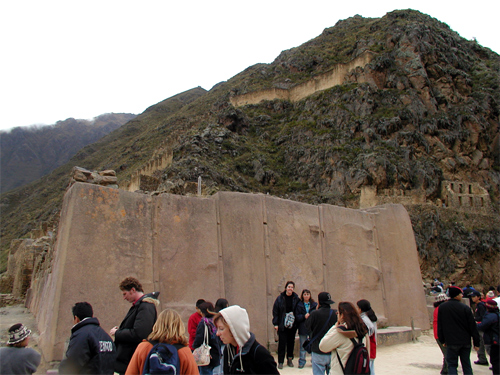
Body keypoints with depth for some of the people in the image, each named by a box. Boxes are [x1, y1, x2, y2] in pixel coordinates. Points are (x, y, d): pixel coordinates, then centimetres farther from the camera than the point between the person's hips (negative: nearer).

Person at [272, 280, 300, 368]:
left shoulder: (296, 298, 0)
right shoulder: (280, 298, -4)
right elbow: (275, 311, -3)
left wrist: (297, 323, -3)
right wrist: (275, 324, -7)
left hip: (292, 325, 2)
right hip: (282, 325, -2)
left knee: (291, 343, 10)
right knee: (282, 343, 0)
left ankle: (290, 360, 24)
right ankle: (280, 361, 10)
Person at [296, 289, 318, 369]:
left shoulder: (315, 305, 5)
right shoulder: (299, 305, 4)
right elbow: (297, 317, -1)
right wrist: (304, 316, -17)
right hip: (303, 328, 0)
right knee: (303, 346, 6)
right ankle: (302, 362, 16)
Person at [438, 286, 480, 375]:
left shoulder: (442, 307, -3)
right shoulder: (465, 308, -8)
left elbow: (440, 326, 3)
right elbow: (472, 327, -4)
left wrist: (442, 340, 12)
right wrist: (476, 343, 4)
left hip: (451, 342, -1)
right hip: (466, 342, 1)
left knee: (452, 364, 4)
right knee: (467, 365, 14)